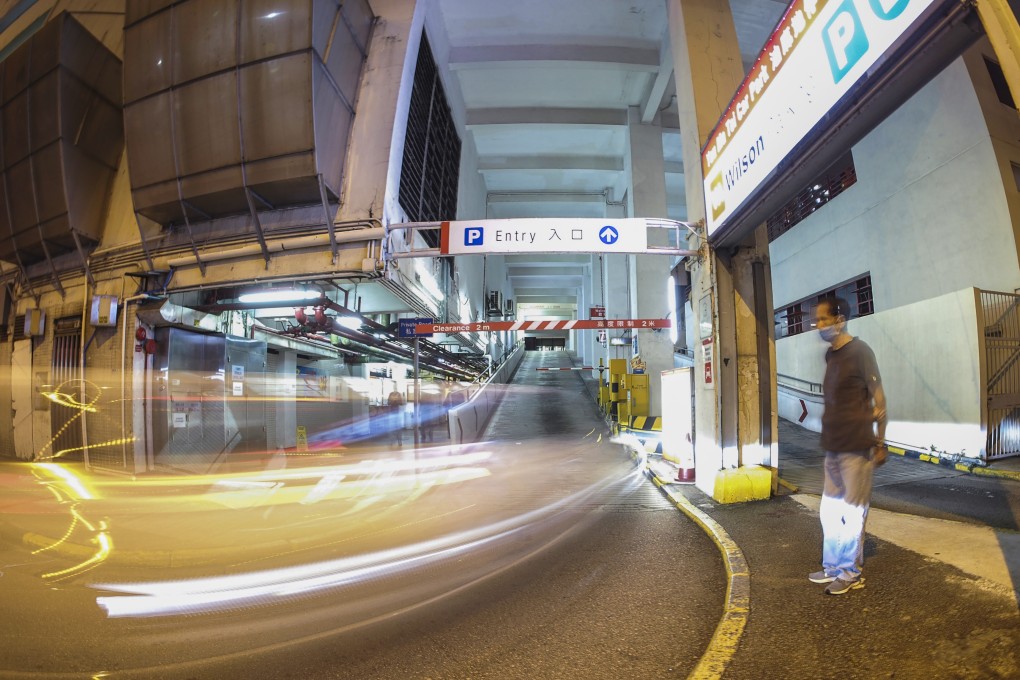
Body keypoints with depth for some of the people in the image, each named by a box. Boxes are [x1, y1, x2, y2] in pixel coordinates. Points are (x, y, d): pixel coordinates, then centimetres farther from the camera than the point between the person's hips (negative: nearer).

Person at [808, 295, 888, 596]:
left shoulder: (859, 351, -10)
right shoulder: (830, 354, 11)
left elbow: (878, 400, -10)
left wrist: (880, 442, -9)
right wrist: (828, 438, 16)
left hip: (856, 448, -8)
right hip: (833, 447, 8)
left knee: (852, 512, 2)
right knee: (830, 510, 14)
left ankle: (851, 573, 15)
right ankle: (832, 567, 27)